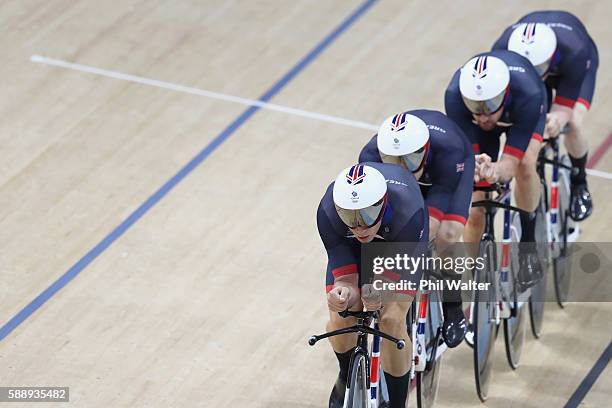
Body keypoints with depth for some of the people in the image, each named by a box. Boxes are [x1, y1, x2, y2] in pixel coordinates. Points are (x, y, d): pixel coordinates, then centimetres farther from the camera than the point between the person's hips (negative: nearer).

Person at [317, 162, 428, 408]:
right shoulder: (328, 212, -36)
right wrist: (344, 293, -51)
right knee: (340, 319, -17)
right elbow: (345, 275, -29)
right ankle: (347, 376, 17)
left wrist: (380, 291, -52)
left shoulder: (409, 213, -42)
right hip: (350, 248, 2)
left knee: (392, 319, -22)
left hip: (399, 242, -2)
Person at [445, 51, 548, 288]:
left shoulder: (527, 94, -45)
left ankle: (528, 245, -11)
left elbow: (510, 164, -43)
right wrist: (473, 165, -58)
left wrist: (495, 171, -66)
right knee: (474, 211, -6)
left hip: (522, 109, -1)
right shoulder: (455, 95, -41)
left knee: (524, 165, -32)